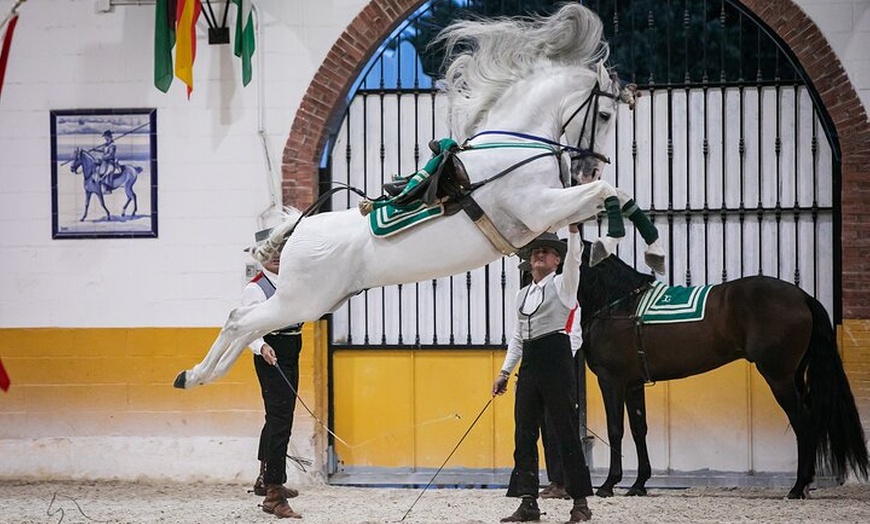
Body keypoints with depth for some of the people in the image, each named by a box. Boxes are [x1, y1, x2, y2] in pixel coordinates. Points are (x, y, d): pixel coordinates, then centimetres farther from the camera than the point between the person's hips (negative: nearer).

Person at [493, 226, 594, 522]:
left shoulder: (562, 285, 2)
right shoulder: (523, 295, 18)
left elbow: (574, 259, -18)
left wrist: (573, 228, -30)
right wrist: (505, 371, 14)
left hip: (555, 358, -6)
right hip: (529, 364, 7)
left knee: (566, 430, -6)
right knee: (524, 433, 3)